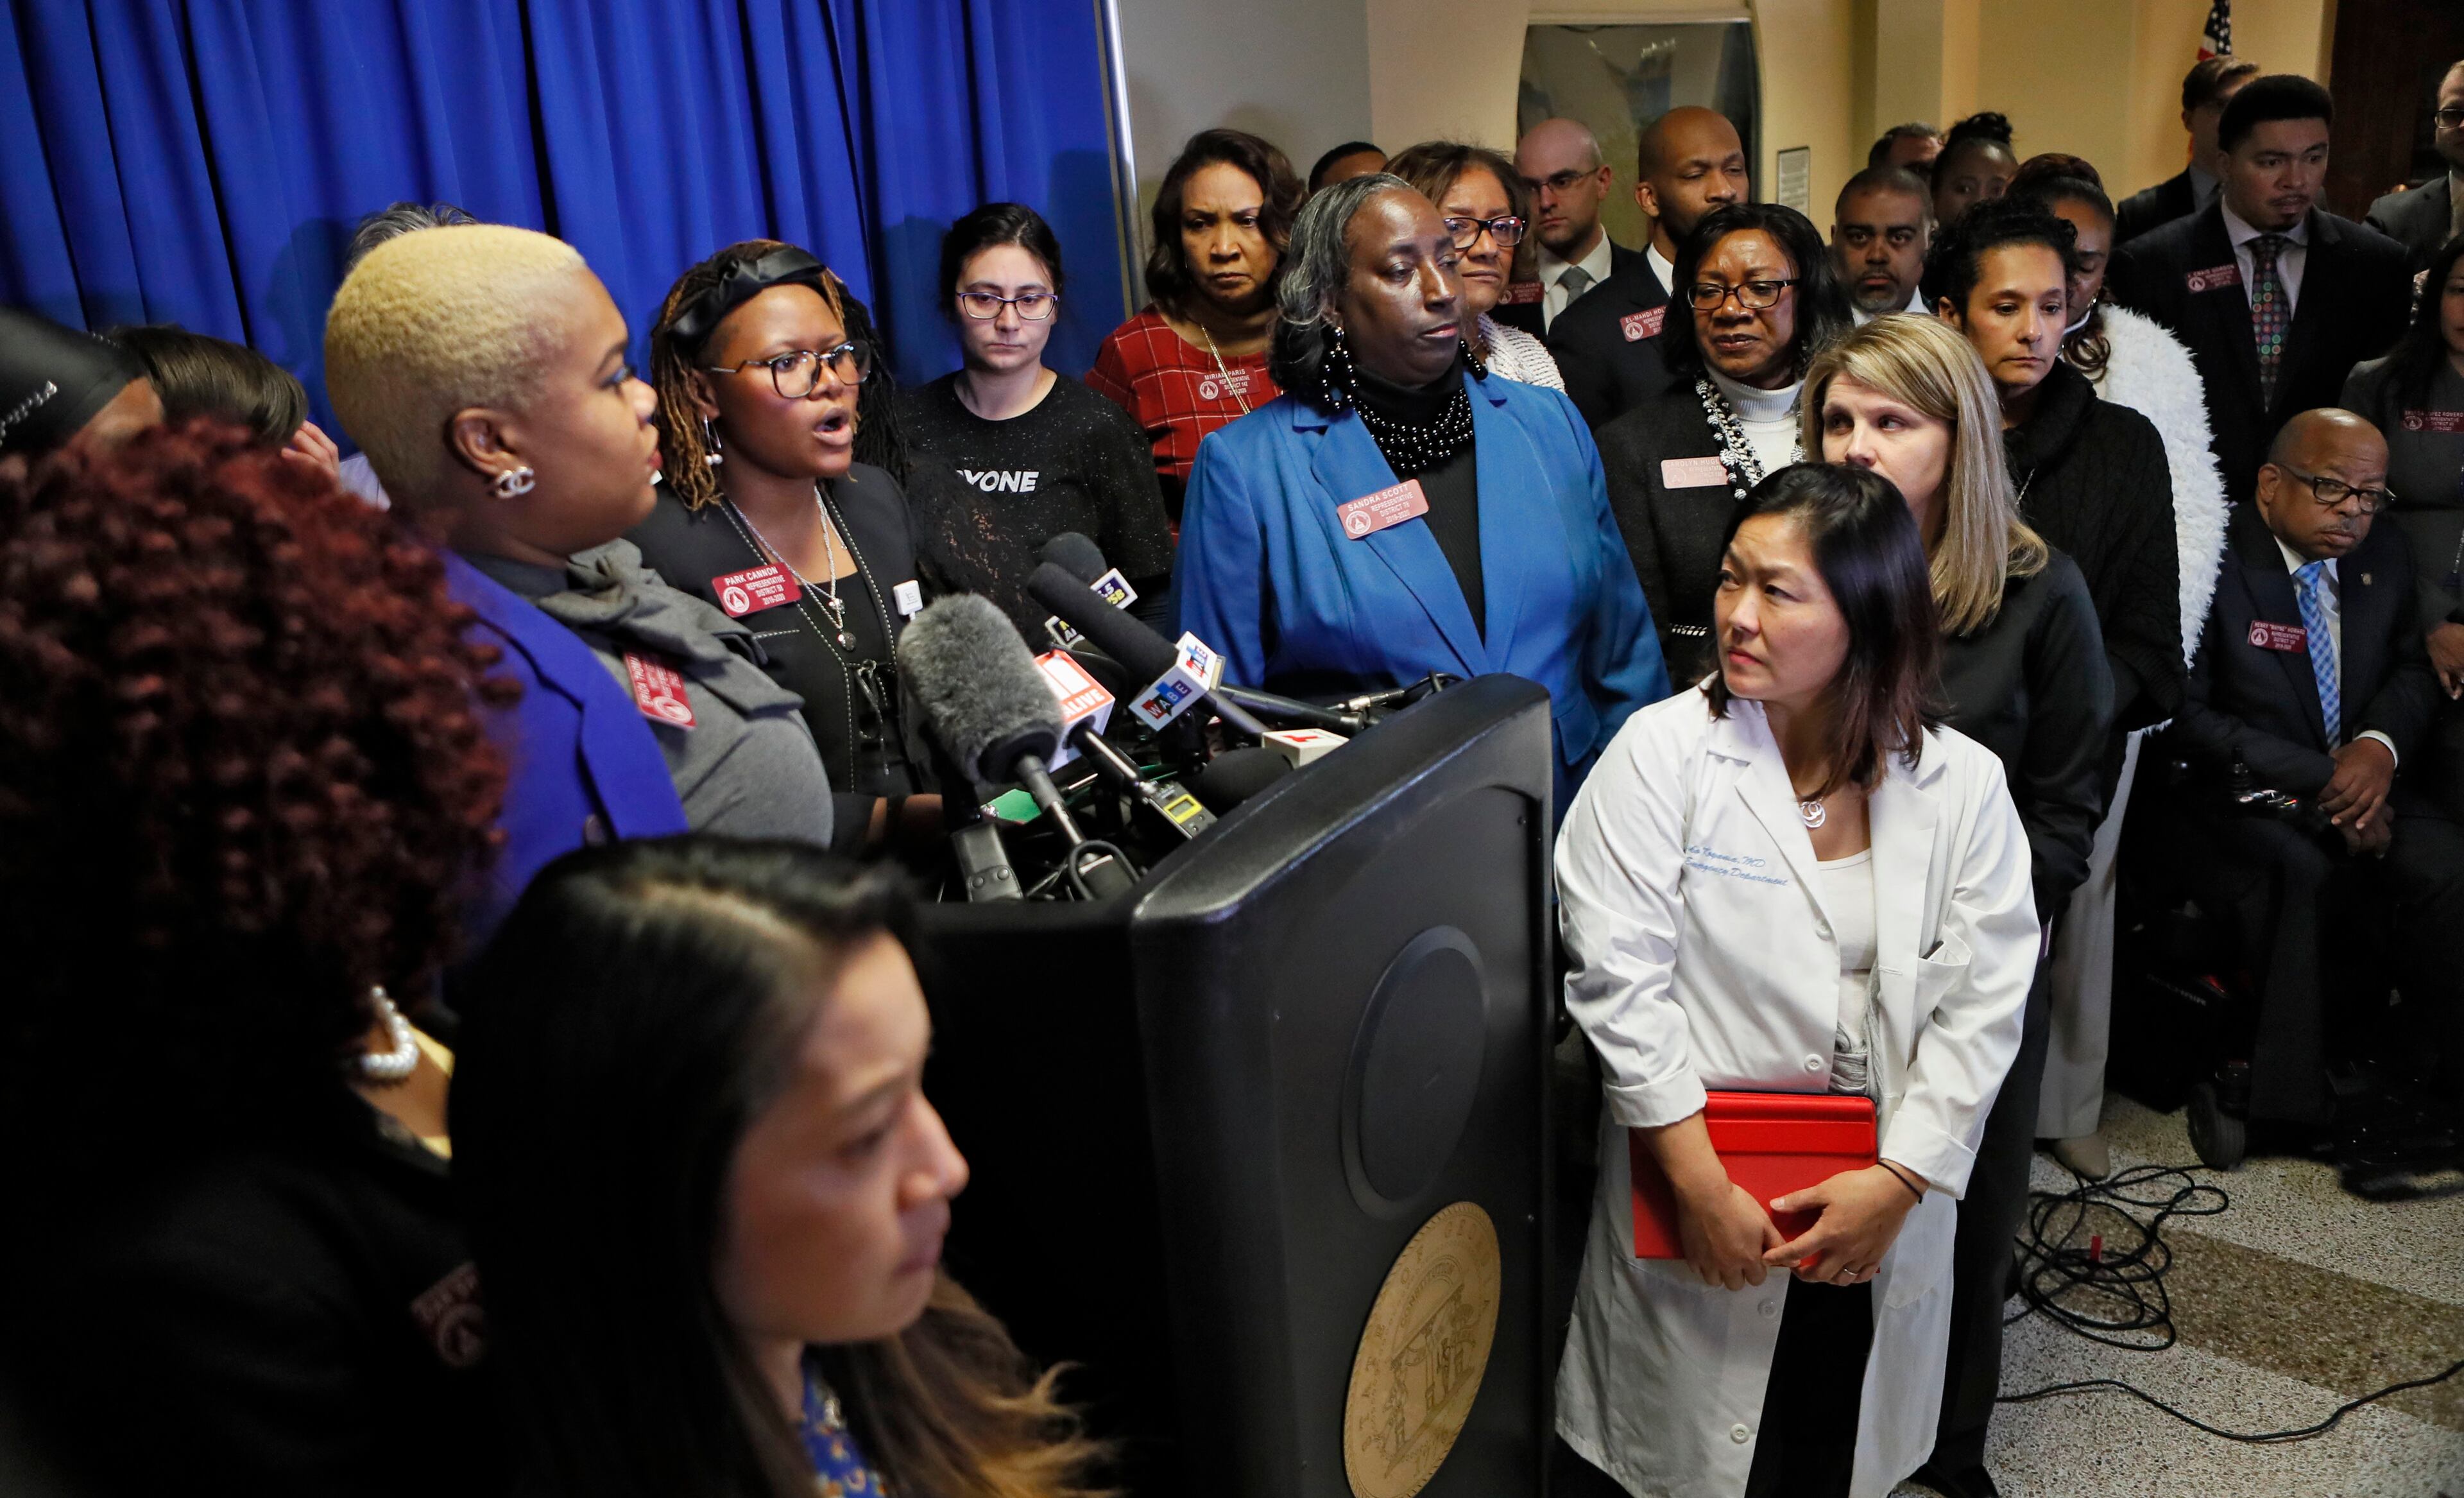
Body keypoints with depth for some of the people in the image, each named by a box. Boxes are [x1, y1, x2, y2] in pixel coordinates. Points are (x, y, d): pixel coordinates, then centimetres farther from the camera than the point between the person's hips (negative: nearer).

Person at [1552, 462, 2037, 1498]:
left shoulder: (1963, 782, -4)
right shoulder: (1662, 753, -12)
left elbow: (1983, 1003, -5)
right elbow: (1619, 978, -15)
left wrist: (1900, 1180, -13)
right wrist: (1701, 1187, -17)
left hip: (1887, 1203, 3)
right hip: (1697, 1192, -2)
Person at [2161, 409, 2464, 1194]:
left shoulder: (2385, 554, 11)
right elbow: (2186, 716, -14)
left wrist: (2380, 745, -8)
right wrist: (2319, 779, -18)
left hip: (2363, 785, 6)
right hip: (2244, 799, -5)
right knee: (2304, 879, -34)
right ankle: (2316, 1100, -19)